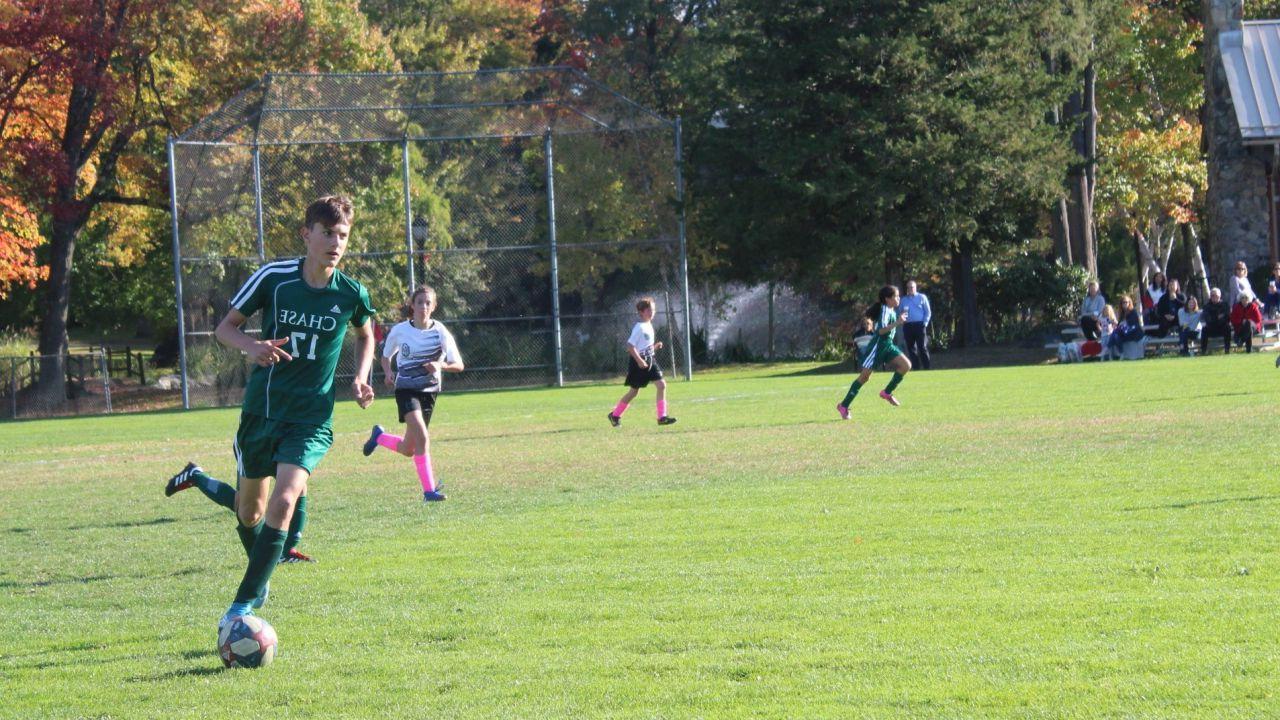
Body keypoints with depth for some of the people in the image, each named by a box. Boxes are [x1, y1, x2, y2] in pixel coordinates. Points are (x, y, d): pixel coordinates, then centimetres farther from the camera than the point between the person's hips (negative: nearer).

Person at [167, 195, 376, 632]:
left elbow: (365, 336, 18)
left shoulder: (352, 295, -5)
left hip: (311, 417, -2)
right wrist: (250, 346, -20)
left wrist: (360, 378, 1)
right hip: (261, 410, 2)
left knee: (284, 502, -23)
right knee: (249, 511, 13)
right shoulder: (273, 279, -8)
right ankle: (261, 579, 45)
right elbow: (225, 327, 1)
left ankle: (243, 605, -21)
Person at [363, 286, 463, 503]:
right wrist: (388, 373, -9)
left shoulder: (440, 332, -6)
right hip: (406, 389, -3)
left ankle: (379, 436, 40)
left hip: (429, 391, 3)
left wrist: (440, 365, -27)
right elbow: (386, 356, 11)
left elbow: (458, 365, -7)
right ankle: (429, 490, -21)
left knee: (408, 449, 10)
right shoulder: (400, 331, -6)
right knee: (422, 436, -25)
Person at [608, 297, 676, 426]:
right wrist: (639, 360, -26)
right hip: (638, 362, -8)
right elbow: (630, 346, -21)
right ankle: (615, 415, 20)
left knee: (661, 385, -6)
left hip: (649, 360, 8)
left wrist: (655, 347, 4)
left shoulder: (649, 325, 10)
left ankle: (662, 417, -7)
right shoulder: (639, 327, -16)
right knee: (634, 391, 3)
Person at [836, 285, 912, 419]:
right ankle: (843, 406, -1)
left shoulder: (891, 310, 11)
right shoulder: (885, 310, -17)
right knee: (865, 376, -7)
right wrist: (897, 323, -37)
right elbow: (881, 330, -31)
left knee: (906, 365, -6)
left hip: (888, 345, 9)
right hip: (877, 346, -9)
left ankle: (887, 392, 5)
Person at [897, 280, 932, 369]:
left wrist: (925, 323, -6)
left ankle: (927, 368, -9)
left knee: (923, 348, -9)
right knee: (911, 349, 3)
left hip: (919, 325, -4)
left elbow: (928, 312, 5)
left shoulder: (922, 297, 7)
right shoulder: (903, 300, 16)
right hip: (907, 327, 4)